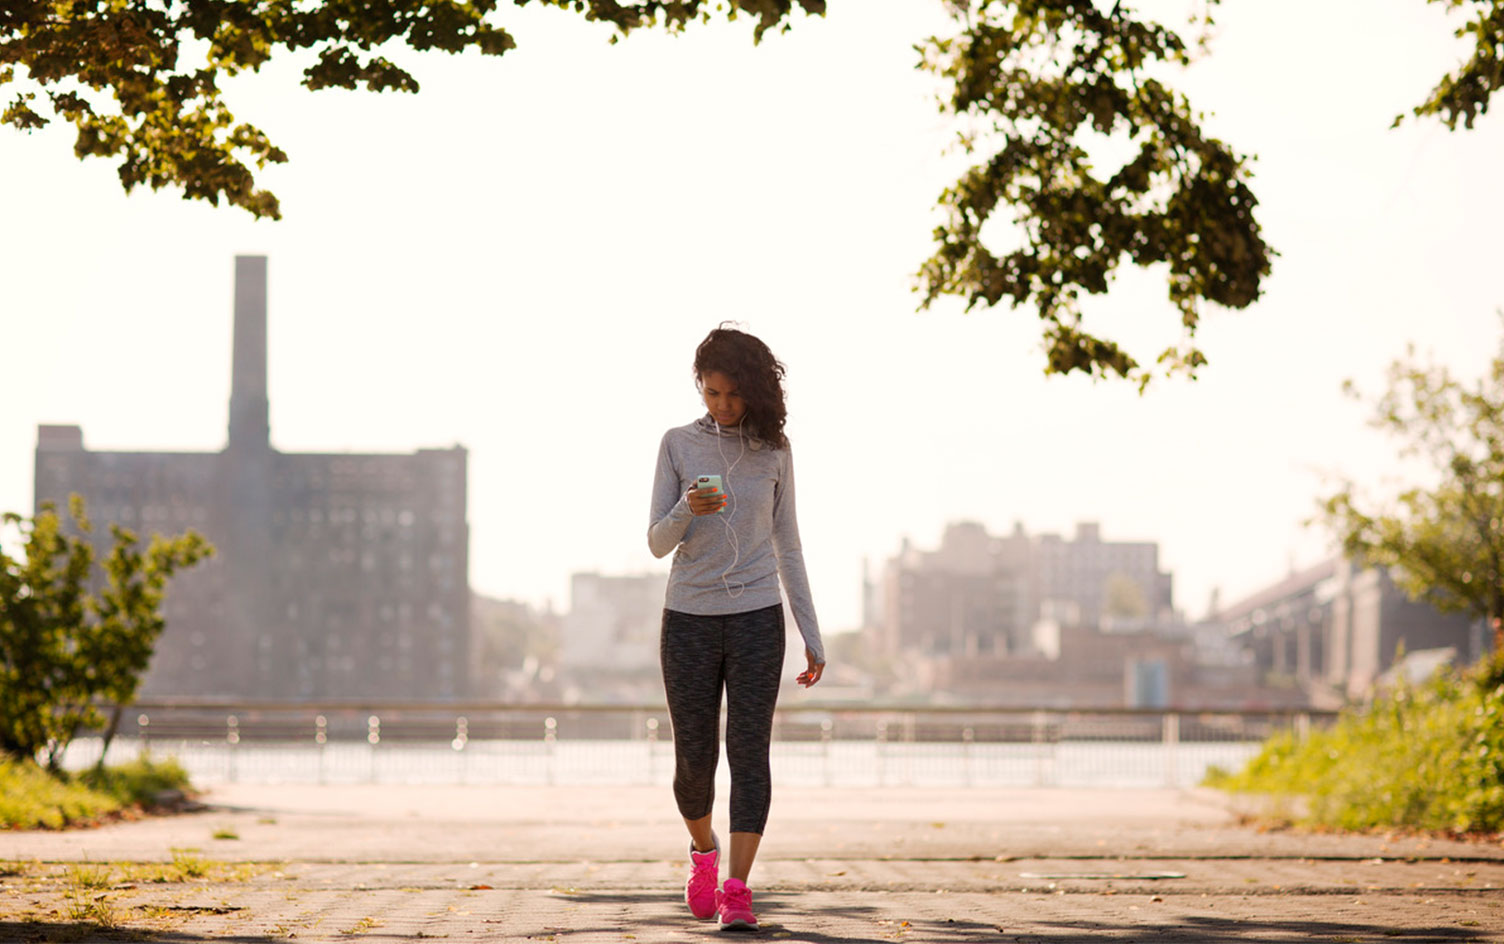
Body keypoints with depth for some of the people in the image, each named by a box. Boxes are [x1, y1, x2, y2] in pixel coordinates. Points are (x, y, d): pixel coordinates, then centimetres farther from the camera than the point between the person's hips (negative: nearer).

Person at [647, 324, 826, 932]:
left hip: (756, 618, 0)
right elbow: (658, 543, -1)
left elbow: (787, 547, 9)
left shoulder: (773, 450, 5)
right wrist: (687, 511, -23)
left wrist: (811, 635, 7)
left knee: (748, 751, -8)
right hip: (689, 618, 0)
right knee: (694, 759, 3)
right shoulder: (679, 444, 2)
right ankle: (703, 849, 33)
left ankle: (736, 892, -8)